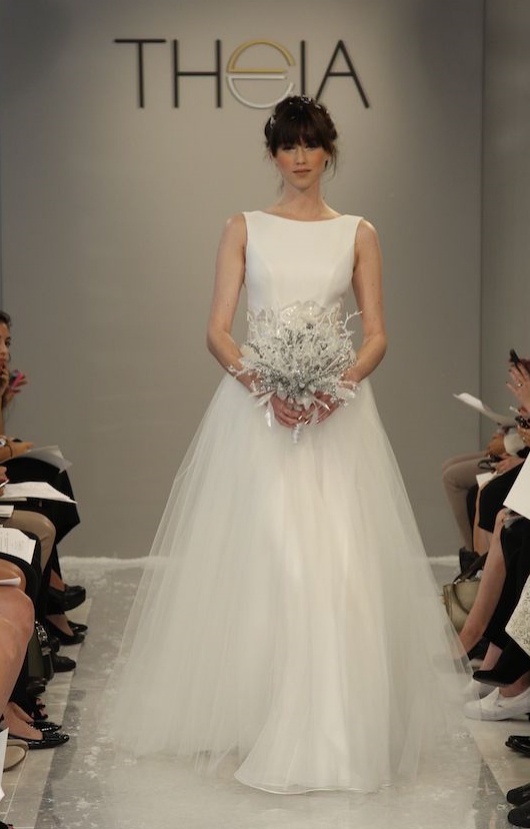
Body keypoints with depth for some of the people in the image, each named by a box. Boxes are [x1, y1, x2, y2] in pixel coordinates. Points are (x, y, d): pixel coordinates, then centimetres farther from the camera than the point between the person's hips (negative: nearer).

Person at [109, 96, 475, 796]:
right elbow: (217, 331, 2)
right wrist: (263, 383, -16)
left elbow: (377, 335, 6)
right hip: (255, 408, 0)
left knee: (338, 560, -6)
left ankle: (338, 728, 4)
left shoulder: (358, 233, 11)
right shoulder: (245, 230, 9)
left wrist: (341, 383, -14)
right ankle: (243, 711, 7)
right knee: (255, 559, -6)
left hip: (336, 407, 1)